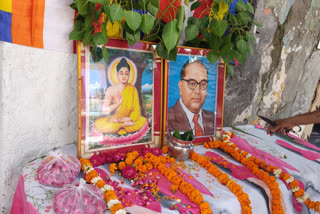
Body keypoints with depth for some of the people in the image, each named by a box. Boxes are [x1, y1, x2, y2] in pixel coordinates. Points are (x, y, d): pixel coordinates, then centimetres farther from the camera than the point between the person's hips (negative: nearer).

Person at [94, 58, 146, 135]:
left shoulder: (132, 89, 0)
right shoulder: (111, 90, -3)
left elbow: (136, 110, -4)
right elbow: (104, 110, -8)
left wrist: (129, 118, -21)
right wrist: (118, 103, -14)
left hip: (128, 118, 1)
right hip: (113, 119, -1)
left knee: (143, 120, -28)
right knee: (98, 123, -31)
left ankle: (119, 128, -16)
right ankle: (125, 125, -19)